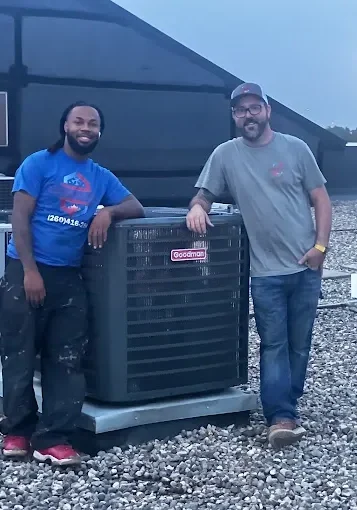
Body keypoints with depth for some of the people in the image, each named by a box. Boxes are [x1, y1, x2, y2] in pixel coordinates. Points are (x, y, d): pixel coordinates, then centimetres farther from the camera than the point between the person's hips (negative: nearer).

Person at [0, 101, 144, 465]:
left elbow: (137, 208, 13)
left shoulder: (101, 177, 14)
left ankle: (53, 439, 5)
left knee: (66, 361, 1)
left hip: (69, 277, 5)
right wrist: (30, 271, -15)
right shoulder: (39, 163, -1)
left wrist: (108, 211, -9)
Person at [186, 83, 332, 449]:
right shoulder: (226, 154, 2)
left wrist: (320, 246, -7)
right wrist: (197, 208, -19)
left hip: (306, 266, 1)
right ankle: (282, 417, -5)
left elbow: (320, 199, 4)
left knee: (300, 344, 9)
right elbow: (204, 195, 6)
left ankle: (285, 410, 21)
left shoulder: (295, 148, 2)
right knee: (274, 345, -4)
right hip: (266, 271, -1)